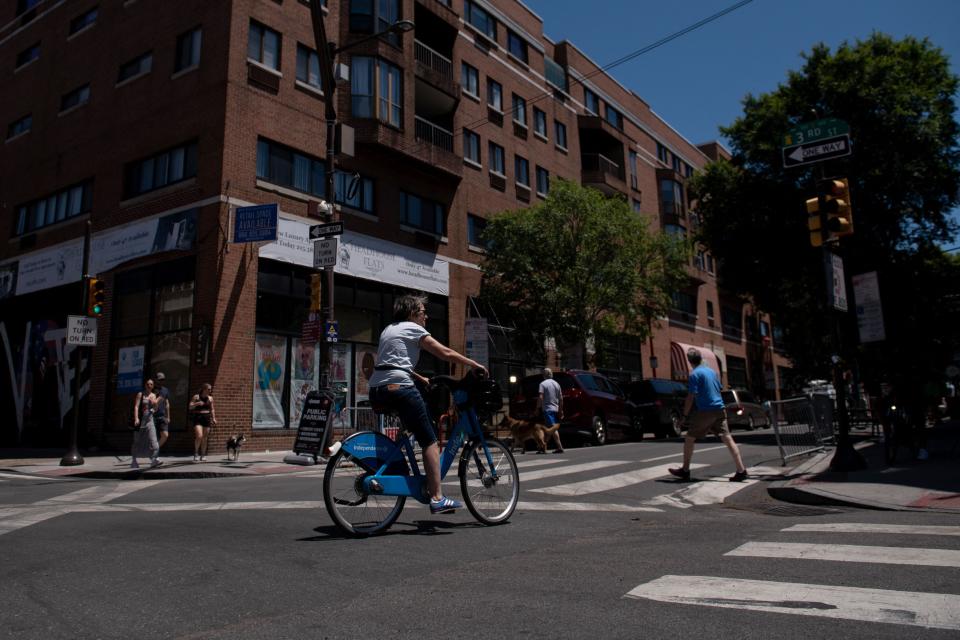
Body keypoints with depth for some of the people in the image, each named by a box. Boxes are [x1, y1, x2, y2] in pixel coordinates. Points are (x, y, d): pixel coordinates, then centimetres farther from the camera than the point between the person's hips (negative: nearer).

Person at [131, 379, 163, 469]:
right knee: (137, 441, 5)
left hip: (150, 419, 3)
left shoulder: (153, 395, 11)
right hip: (140, 419, -3)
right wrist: (136, 418, -21)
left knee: (152, 439, -11)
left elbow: (155, 409, 10)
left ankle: (154, 460, -20)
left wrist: (155, 403, -11)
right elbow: (136, 407, -10)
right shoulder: (140, 394, 0)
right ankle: (133, 461, 17)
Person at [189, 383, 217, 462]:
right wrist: (197, 403, -20)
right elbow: (190, 407, -3)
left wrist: (214, 418, 5)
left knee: (205, 438, 4)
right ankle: (196, 453, 2)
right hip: (198, 418, -3)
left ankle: (203, 455, 13)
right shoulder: (196, 397, 0)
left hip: (207, 418, 3)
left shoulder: (210, 398, 9)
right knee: (199, 436, -17)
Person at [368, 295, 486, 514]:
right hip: (399, 388, -9)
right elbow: (446, 353, 0)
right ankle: (437, 498, -9)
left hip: (376, 390, 9)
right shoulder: (413, 328, 3)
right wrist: (476, 365, 8)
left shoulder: (389, 329, 27)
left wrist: (420, 379, 29)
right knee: (430, 443, -5)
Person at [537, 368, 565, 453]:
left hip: (547, 409, -7)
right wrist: (561, 410, 18)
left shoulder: (543, 384, -8)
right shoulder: (557, 384, 11)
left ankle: (559, 447, -19)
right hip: (556, 409, 7)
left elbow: (541, 398, -16)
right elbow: (561, 399, 12)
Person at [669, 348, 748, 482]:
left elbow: (691, 397, -13)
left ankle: (685, 470, 13)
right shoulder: (712, 371, 13)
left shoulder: (694, 375, -9)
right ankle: (741, 471, -4)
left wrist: (685, 415, -6)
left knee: (689, 438, 7)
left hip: (705, 411, -7)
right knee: (728, 439, 3)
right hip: (720, 410, 7)